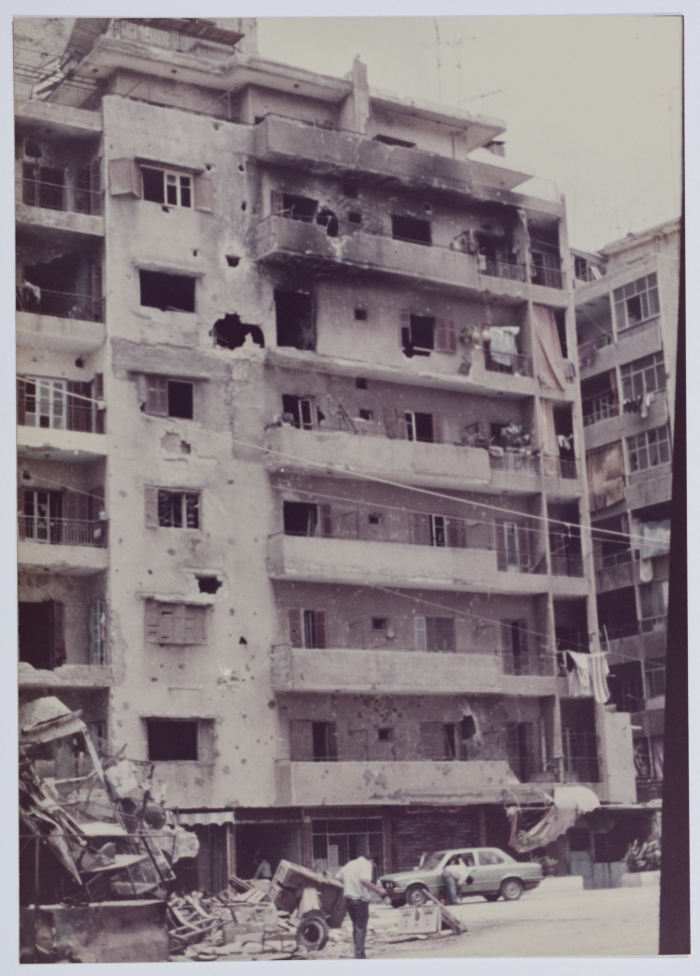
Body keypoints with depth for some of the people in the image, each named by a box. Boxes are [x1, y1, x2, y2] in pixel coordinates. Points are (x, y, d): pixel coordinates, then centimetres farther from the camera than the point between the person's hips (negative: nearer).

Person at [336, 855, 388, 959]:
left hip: (348, 899, 7)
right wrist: (378, 891, -21)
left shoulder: (350, 864, 19)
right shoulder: (366, 864, -5)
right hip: (360, 899, -7)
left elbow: (337, 878, 20)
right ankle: (359, 955, -4)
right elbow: (364, 880, -24)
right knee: (361, 928, 0)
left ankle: (359, 954, 20)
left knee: (356, 927, 17)